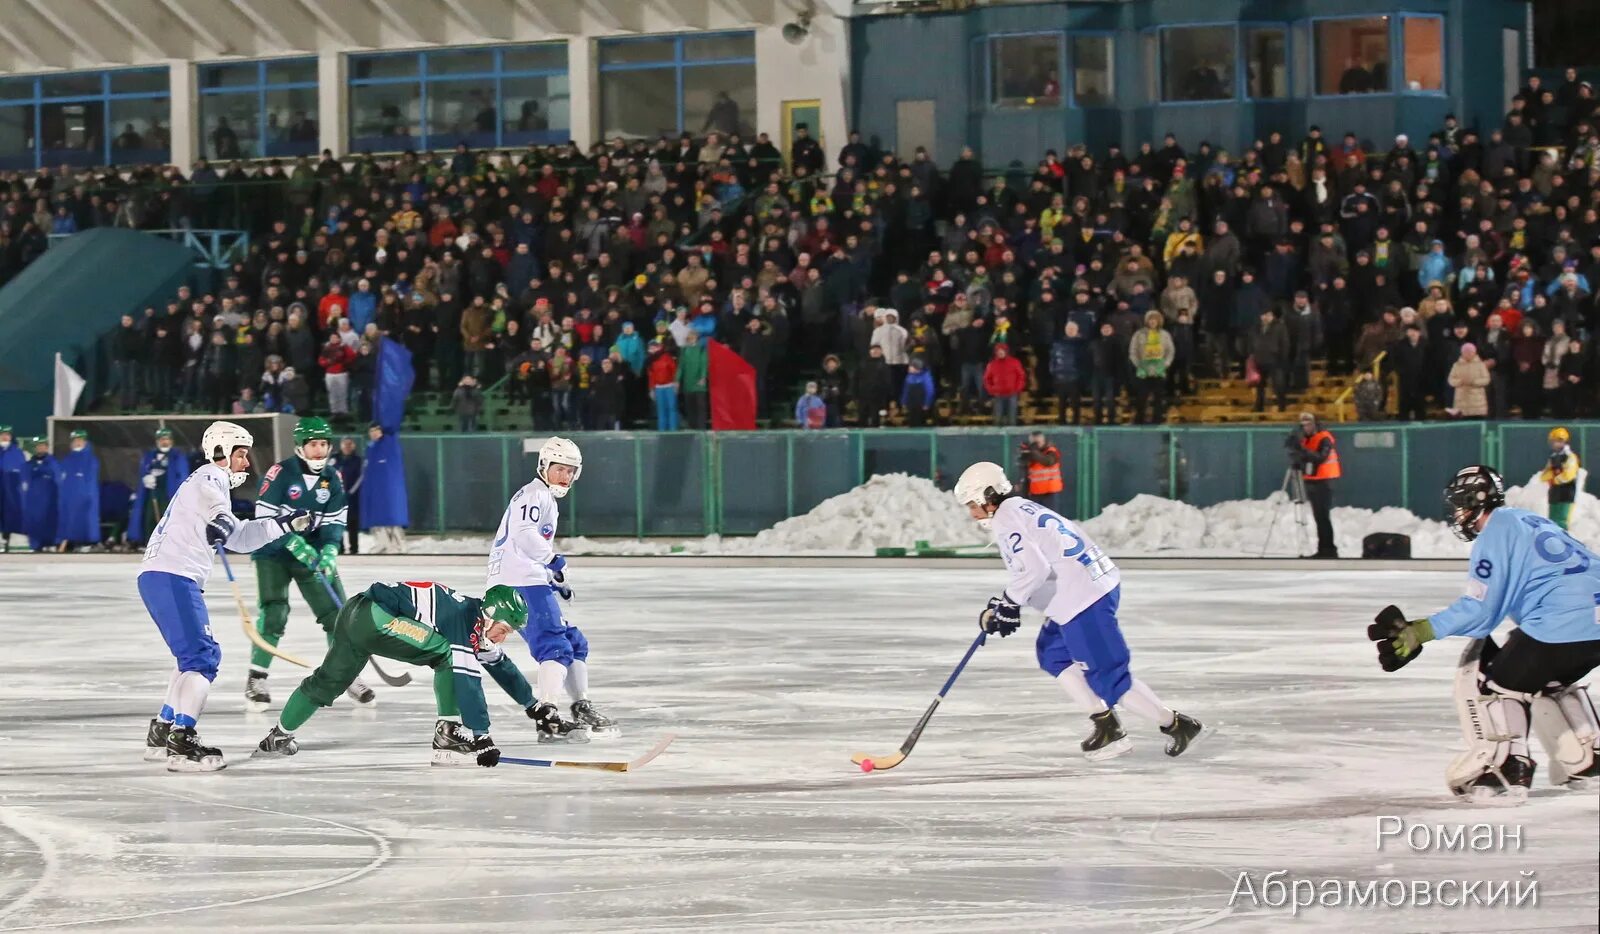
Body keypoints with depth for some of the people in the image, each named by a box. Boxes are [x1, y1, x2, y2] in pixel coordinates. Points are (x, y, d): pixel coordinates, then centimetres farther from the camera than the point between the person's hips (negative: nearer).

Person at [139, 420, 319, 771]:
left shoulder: (215, 484, 28)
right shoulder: (209, 477, -4)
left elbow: (239, 538, 31)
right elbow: (204, 497, -30)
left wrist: (286, 523, 26)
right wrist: (220, 516, -49)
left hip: (160, 578, 11)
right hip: (171, 579, -11)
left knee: (196, 655, 22)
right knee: (201, 658, -16)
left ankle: (162, 732, 25)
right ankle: (181, 743, -26)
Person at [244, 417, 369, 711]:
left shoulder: (332, 478, 1)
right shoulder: (281, 472, -16)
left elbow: (335, 521, 0)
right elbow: (265, 515, -19)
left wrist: (329, 550, -18)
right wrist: (295, 543, -28)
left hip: (313, 552, 5)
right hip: (274, 552, -5)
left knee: (336, 610, 0)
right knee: (273, 613, -17)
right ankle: (256, 680, -9)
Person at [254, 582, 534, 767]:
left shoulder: (480, 628, 14)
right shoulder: (465, 622, -15)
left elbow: (500, 665, 29)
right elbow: (467, 681, -20)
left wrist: (531, 704, 36)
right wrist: (481, 736, -20)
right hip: (374, 615, -10)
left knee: (328, 681, 24)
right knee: (447, 654, -15)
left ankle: (278, 738, 37)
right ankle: (446, 735, -12)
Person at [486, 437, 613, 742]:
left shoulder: (548, 500, 27)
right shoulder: (535, 495, -7)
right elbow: (522, 533, -25)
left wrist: (557, 580, 32)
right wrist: (551, 558, -31)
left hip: (531, 582, 11)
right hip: (521, 582, -11)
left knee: (574, 642, 16)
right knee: (555, 645, -21)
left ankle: (583, 708, 23)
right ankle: (548, 716, -33)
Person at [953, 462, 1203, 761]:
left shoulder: (1007, 520, -8)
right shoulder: (1024, 509, 23)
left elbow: (1034, 570, -20)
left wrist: (1008, 603, -8)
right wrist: (1003, 604, 20)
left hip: (1082, 598, -11)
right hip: (1099, 582, 11)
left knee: (1106, 676, -7)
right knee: (1052, 655, 21)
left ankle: (1176, 725, -3)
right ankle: (1106, 724, 16)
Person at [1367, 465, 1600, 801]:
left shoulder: (1496, 533, -3)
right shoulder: (1530, 522, 23)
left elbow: (1478, 610, -8)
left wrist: (1419, 632, -6)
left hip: (1560, 628, -9)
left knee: (1488, 680, 2)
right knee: (1549, 682, 32)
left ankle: (1505, 769, -9)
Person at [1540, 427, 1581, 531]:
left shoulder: (1570, 457, -8)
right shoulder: (1553, 458, 17)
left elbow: (1568, 475, -21)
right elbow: (1543, 477, 12)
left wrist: (1554, 479, -5)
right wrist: (1552, 472, -9)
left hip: (1566, 495, -9)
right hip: (1554, 495, 9)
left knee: (1561, 522, -17)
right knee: (1552, 522, 9)